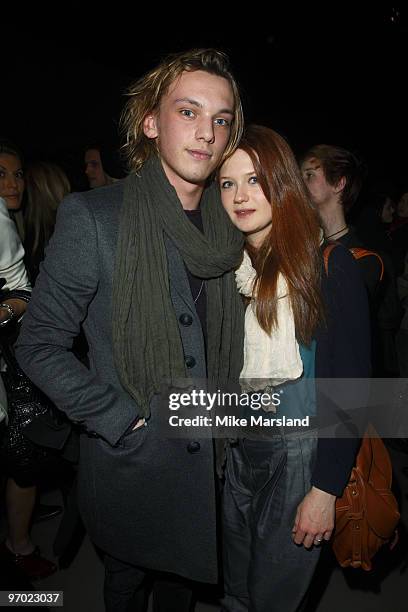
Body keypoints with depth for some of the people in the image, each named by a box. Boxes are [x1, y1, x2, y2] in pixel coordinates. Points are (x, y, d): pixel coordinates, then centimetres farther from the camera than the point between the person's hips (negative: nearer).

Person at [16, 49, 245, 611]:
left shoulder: (229, 226, -1)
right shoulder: (92, 217, -17)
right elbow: (39, 346, -14)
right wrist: (122, 421, -18)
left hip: (207, 457, 4)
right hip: (129, 461, -4)